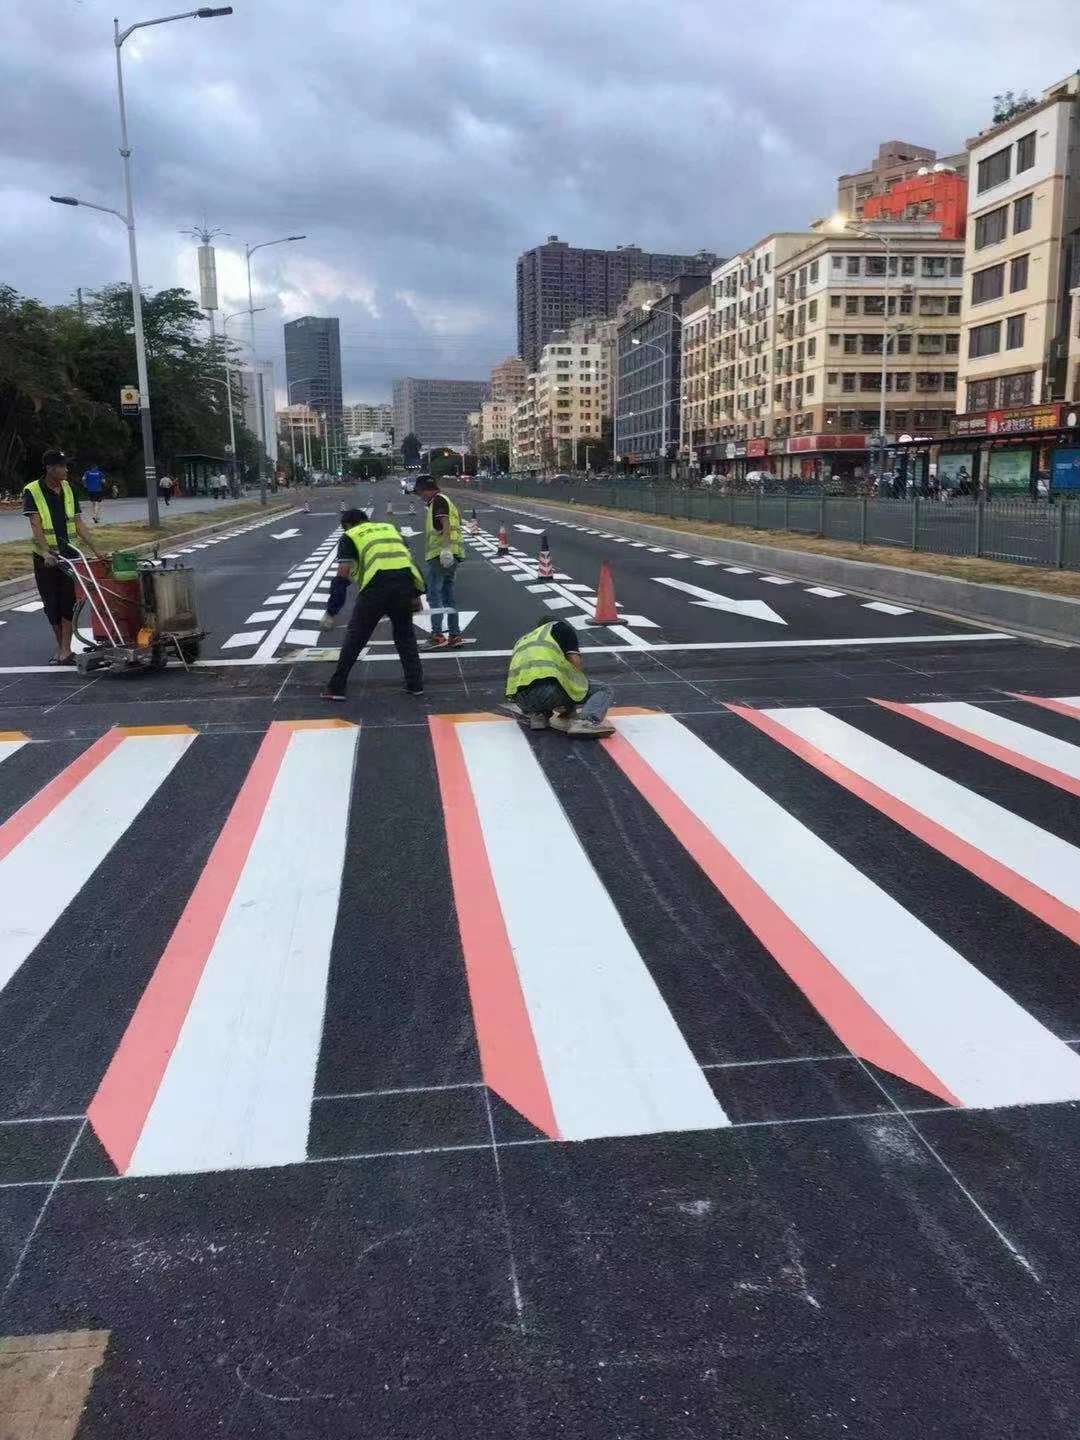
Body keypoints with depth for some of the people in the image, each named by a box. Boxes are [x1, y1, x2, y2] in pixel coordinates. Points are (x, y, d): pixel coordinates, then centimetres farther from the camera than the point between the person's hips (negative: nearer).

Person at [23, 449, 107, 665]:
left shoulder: (67, 489, 7)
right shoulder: (32, 491, -7)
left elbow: (78, 523, 9)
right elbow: (35, 526, -17)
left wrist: (94, 549, 1)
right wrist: (46, 552, -31)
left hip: (70, 553, 3)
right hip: (45, 558, -3)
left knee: (68, 601, -6)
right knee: (51, 605, 5)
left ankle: (65, 650, -7)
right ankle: (62, 648, 19)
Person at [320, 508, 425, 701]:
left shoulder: (350, 536, 16)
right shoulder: (389, 527, 29)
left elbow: (342, 577, 5)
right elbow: (409, 559, 21)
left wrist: (330, 613, 6)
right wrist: (415, 595, 25)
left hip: (376, 586, -3)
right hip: (405, 582, 4)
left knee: (355, 637, 10)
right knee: (405, 634, 22)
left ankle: (336, 688, 16)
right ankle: (415, 684, 20)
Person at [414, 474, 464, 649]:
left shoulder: (438, 500, -5)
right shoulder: (448, 501, 24)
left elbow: (446, 524, -20)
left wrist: (445, 548, -31)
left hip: (440, 555, -10)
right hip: (452, 556, 10)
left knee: (434, 595, -8)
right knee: (448, 595, 12)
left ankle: (437, 636, -12)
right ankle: (454, 635, 12)